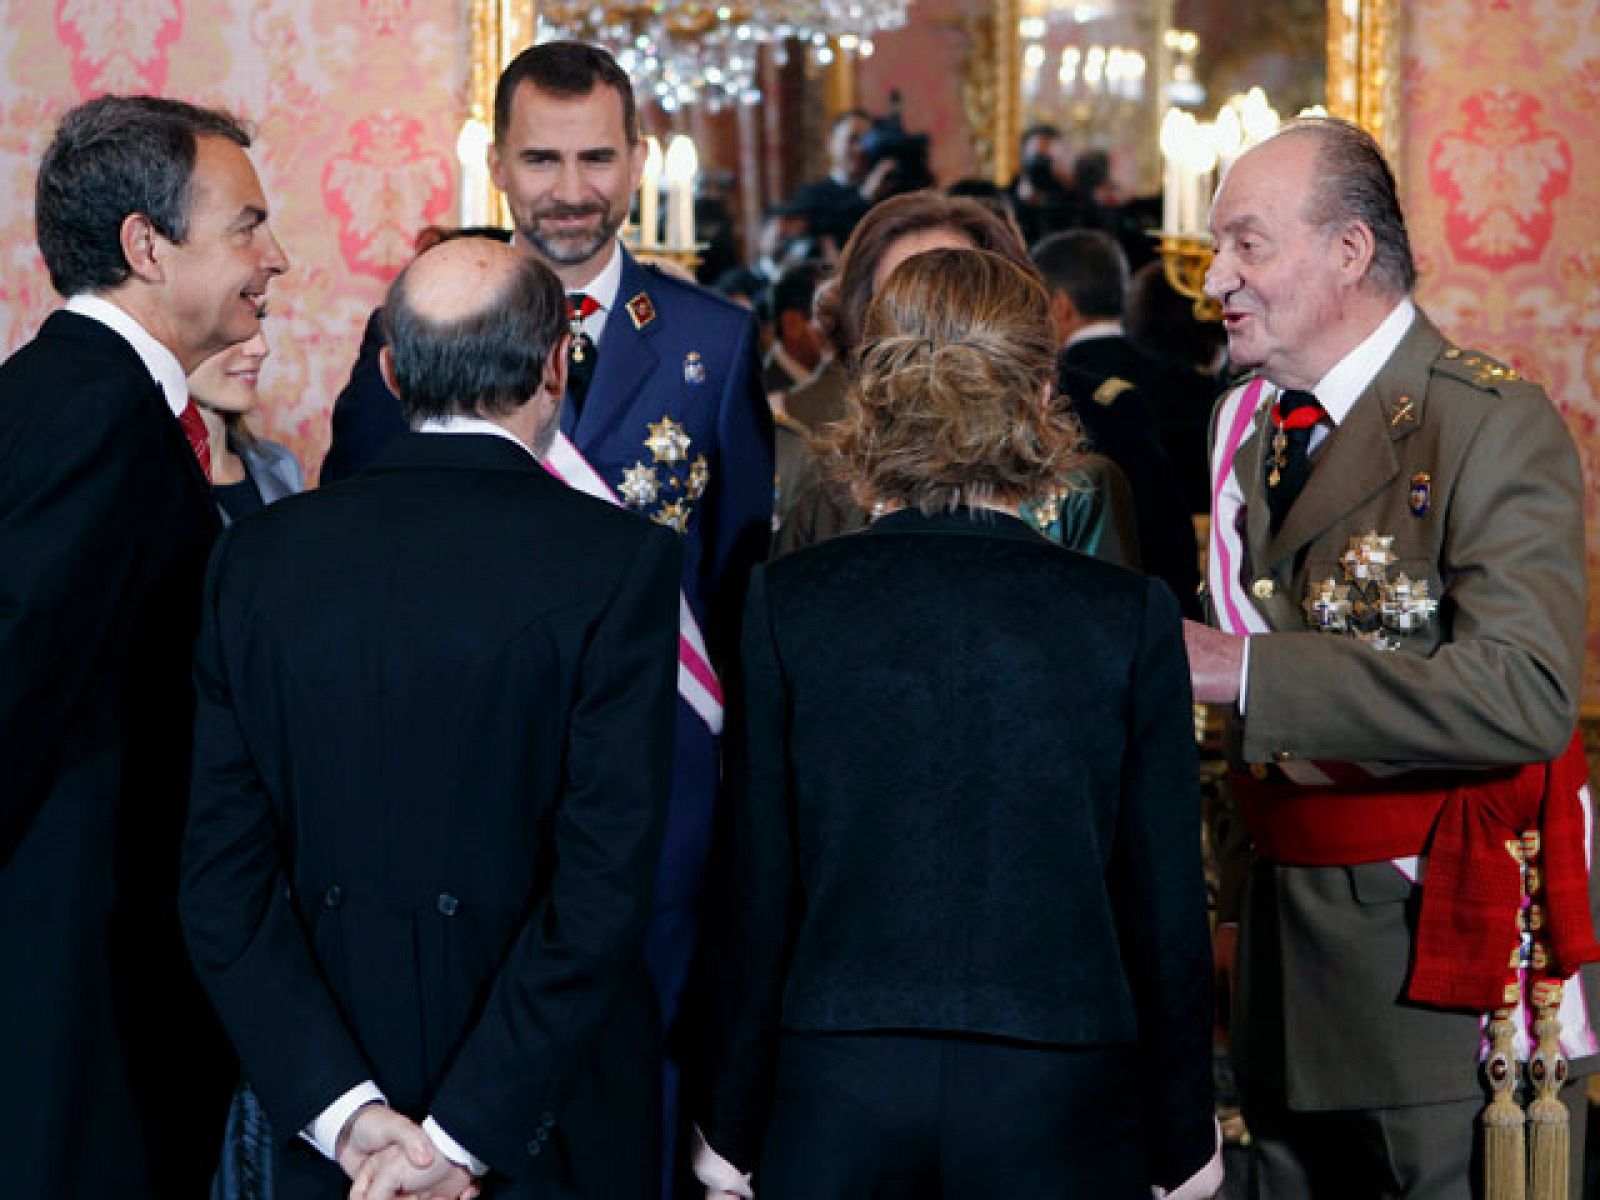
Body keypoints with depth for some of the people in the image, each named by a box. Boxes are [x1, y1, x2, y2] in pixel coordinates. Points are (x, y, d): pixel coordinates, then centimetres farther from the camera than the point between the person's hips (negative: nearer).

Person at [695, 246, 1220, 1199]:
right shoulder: (1130, 617, -5)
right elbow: (1166, 905, -1)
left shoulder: (785, 604, -4)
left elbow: (758, 891, -2)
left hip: (837, 1095, 1)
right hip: (1060, 1102, 0)